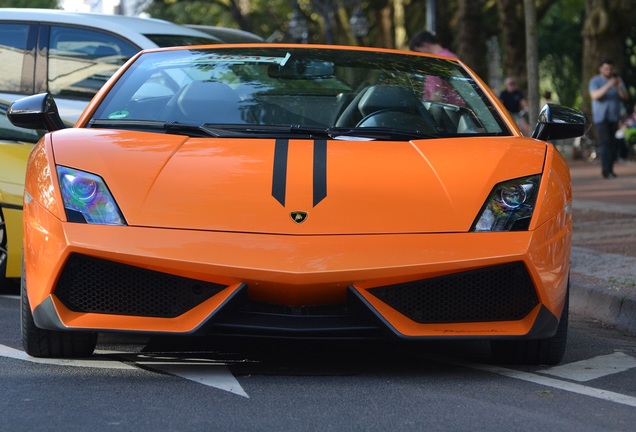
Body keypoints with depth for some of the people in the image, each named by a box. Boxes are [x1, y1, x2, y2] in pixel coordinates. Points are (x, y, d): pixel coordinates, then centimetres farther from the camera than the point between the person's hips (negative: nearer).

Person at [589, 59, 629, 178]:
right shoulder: (595, 81, 0)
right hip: (600, 117, -4)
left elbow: (625, 97, 3)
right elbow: (595, 95, -17)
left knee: (613, 143, 0)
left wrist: (619, 88, -17)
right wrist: (608, 85, -27)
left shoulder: (618, 80, 11)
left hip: (614, 117, 4)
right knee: (605, 142, -16)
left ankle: (610, 169, 5)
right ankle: (606, 170, -20)